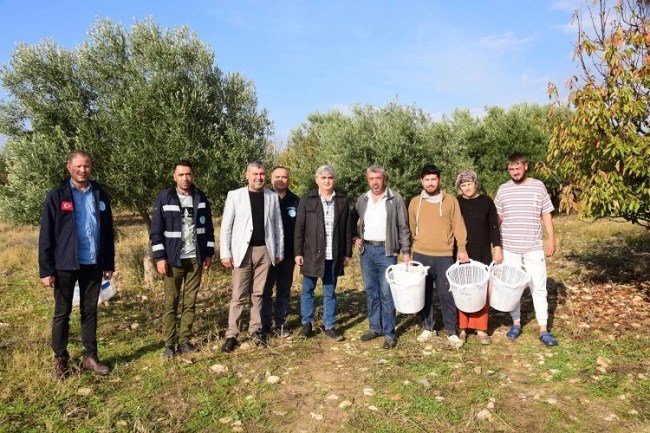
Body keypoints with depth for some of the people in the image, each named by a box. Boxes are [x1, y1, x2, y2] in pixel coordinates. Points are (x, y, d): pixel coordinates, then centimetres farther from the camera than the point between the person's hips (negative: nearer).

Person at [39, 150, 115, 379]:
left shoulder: (100, 194, 5)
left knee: (90, 311, 12)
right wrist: (46, 269, -10)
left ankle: (90, 357, 24)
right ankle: (60, 359, 24)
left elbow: (108, 231, 7)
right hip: (65, 265, -3)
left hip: (93, 265, 3)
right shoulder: (56, 196, -5)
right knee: (62, 313, 10)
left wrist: (109, 264, 6)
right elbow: (46, 235, -6)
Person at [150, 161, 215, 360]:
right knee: (171, 302, 3)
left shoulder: (200, 197, 5)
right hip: (173, 259, -3)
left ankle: (184, 341, 17)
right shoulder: (164, 198, -4)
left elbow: (208, 227, 9)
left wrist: (208, 253, 5)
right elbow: (156, 230, -5)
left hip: (196, 258, 3)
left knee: (190, 302, 7)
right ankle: (169, 344, 12)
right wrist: (160, 257, -10)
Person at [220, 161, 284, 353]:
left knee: (258, 293, 11)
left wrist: (279, 251, 5)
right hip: (242, 250, -2)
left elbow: (277, 225, 8)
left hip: (264, 250, 2)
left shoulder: (272, 196, 6)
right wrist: (225, 253, -7)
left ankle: (256, 329, 22)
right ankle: (231, 334, 9)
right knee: (238, 295, 1)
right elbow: (226, 226, -2)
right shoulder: (235, 195, -1)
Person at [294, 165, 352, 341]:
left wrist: (348, 253, 4)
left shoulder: (342, 200, 4)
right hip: (312, 253, -1)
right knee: (307, 290, 9)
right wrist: (298, 252, -6)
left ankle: (329, 327, 20)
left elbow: (347, 228, 6)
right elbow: (299, 228, -2)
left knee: (330, 293, 10)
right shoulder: (307, 200, -1)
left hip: (333, 255, 1)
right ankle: (307, 323, 24)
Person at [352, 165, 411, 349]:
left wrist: (406, 251, -8)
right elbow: (352, 220, 21)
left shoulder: (395, 199, -5)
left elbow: (403, 227, -4)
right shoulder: (363, 200, 8)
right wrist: (355, 237, 6)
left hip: (386, 250, -5)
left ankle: (389, 333, 7)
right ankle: (375, 327, 25)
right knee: (371, 291, 12)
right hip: (366, 250, 5)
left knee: (386, 292, -3)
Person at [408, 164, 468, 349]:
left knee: (447, 294, 1)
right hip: (420, 255, 2)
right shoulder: (415, 202, 6)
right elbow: (411, 228, 11)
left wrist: (461, 248, -4)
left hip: (444, 256, -2)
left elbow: (458, 226, 2)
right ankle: (427, 328, 24)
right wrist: (409, 251, 10)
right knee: (424, 294, 10)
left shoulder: (451, 201, 2)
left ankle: (451, 331, 14)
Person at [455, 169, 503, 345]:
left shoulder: (486, 202, 3)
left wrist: (497, 248, -3)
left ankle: (481, 329, 15)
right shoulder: (455, 203, 1)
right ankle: (462, 328, 14)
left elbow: (494, 227, 4)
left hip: (483, 254, 1)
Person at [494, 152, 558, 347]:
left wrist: (551, 239, 0)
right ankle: (516, 323, 23)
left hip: (534, 248, -1)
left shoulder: (538, 186, 2)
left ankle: (543, 330, 10)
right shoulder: (503, 189, 3)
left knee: (538, 287, 2)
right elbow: (497, 217, 8)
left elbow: (546, 214, 5)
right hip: (509, 248, 1)